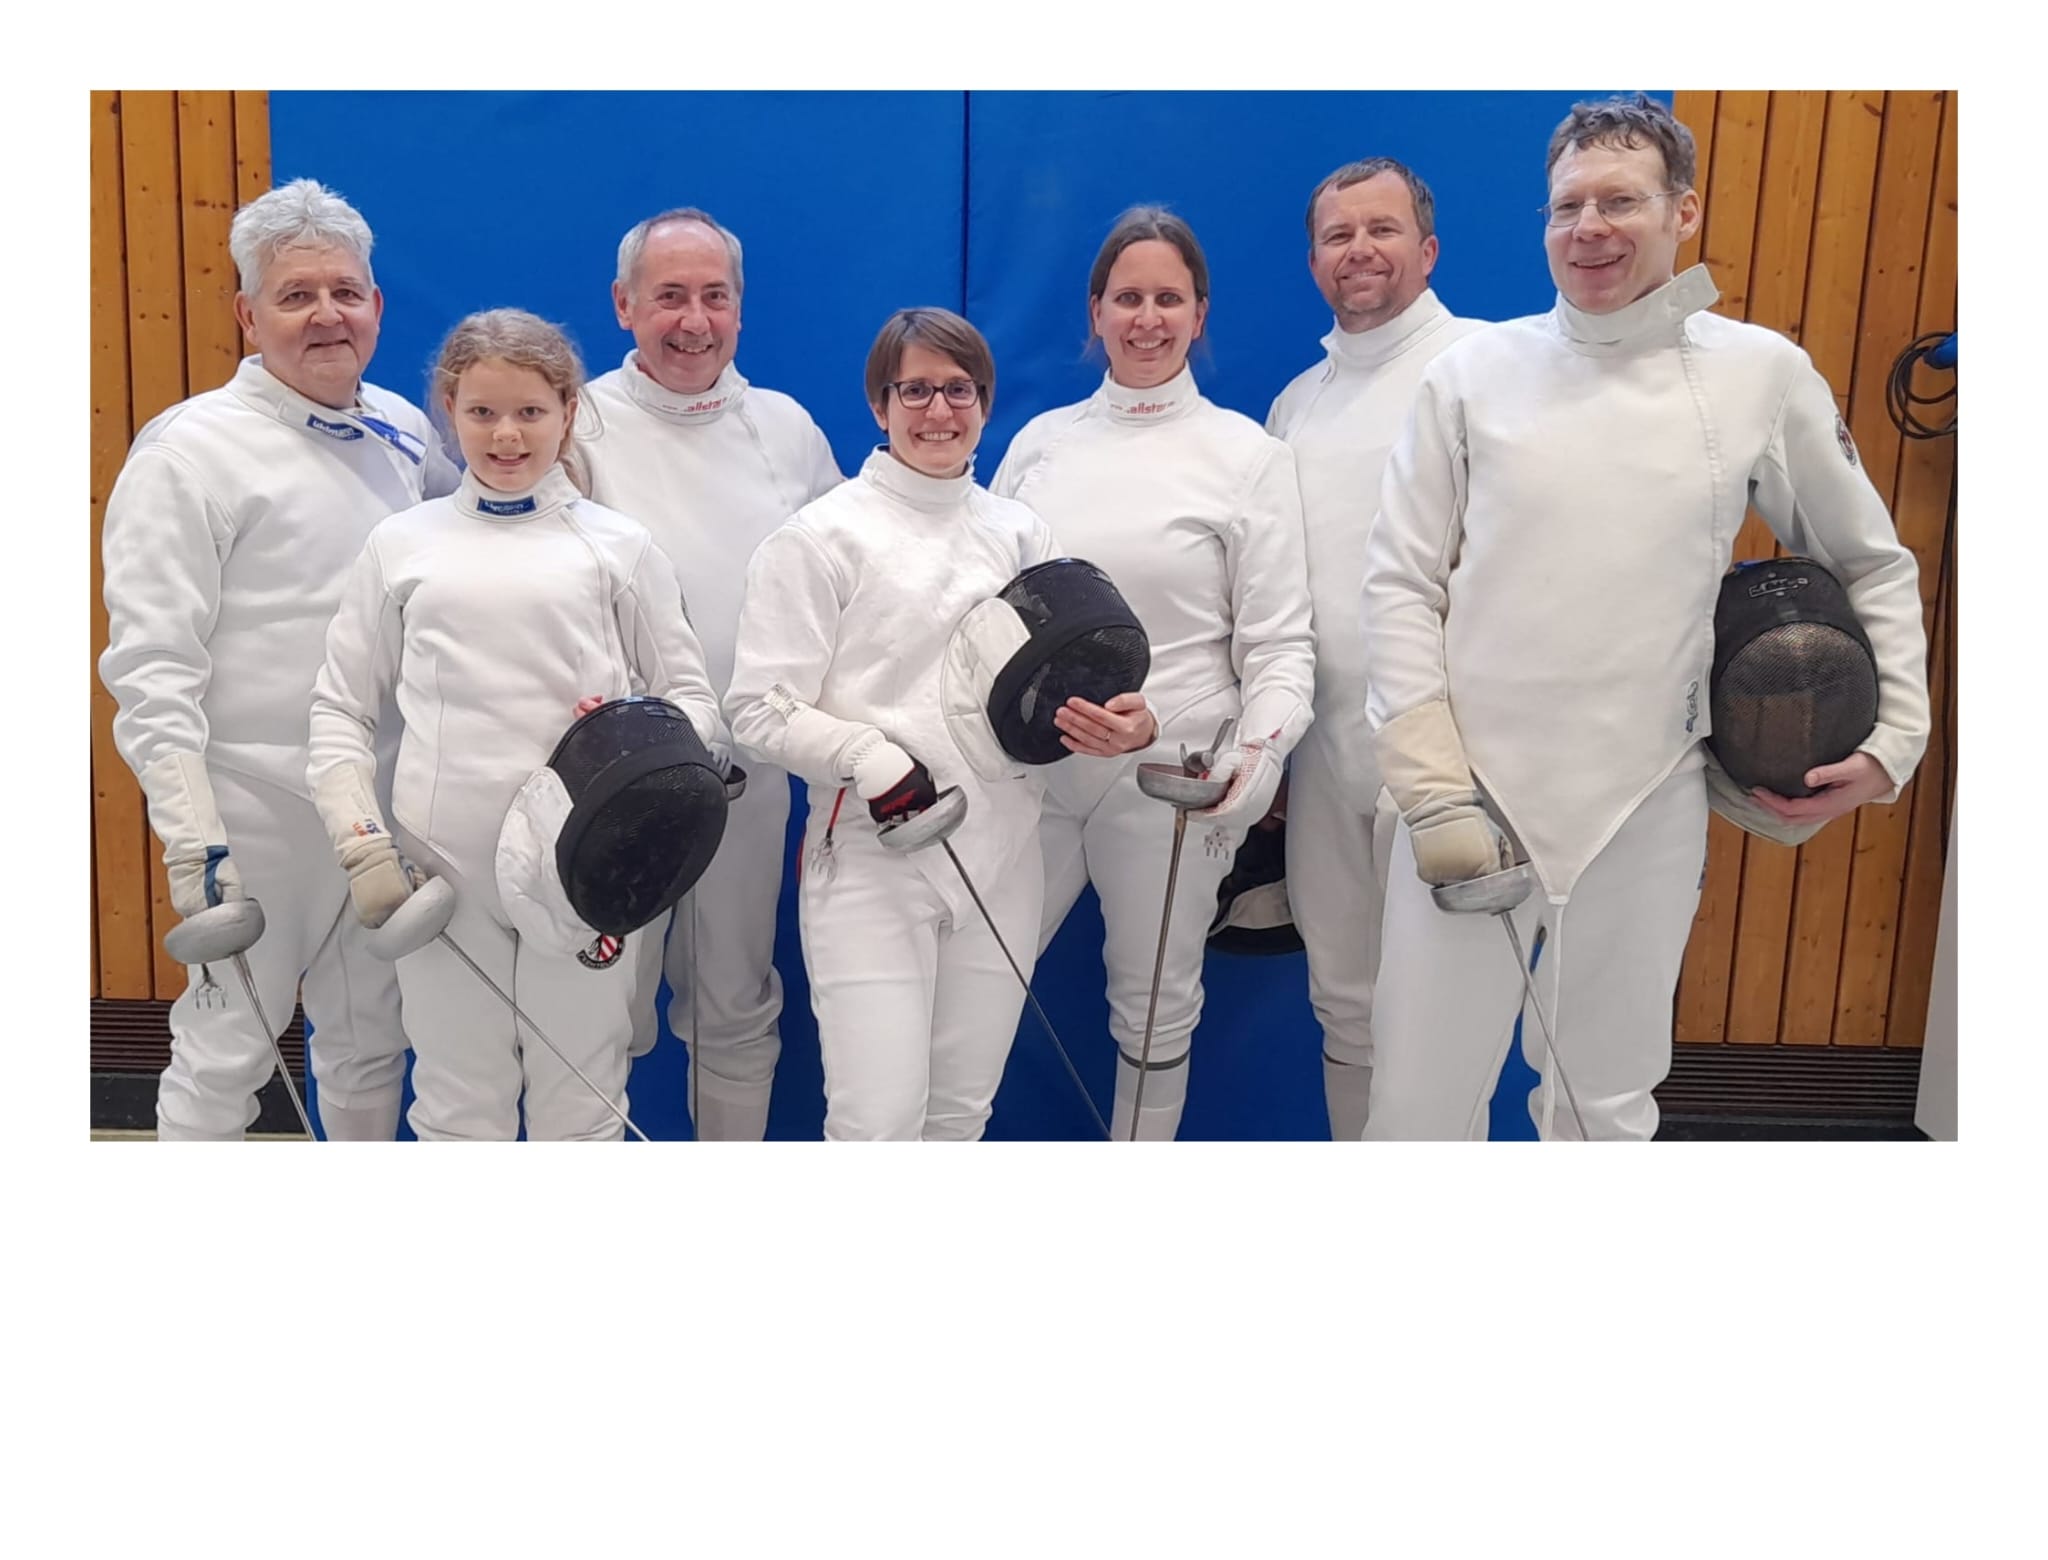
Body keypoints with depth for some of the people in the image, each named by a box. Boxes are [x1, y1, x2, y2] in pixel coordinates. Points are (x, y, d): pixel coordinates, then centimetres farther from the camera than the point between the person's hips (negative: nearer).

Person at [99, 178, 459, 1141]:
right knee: (223, 1057, 5)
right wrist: (190, 835, -18)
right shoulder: (192, 449, -11)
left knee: (371, 1040, 18)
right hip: (256, 806, -6)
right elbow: (151, 660, -14)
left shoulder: (403, 431, 6)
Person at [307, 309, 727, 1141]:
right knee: (457, 1112, 11)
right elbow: (340, 708, 11)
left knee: (581, 1111, 10)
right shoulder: (402, 543, 7)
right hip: (441, 866, 1)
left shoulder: (618, 545, 5)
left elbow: (691, 697, 7)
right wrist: (359, 840, -2)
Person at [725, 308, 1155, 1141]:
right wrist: (867, 755, -22)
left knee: (960, 1113, 13)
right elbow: (759, 709, -7)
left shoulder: (1021, 533, 11)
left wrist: (1103, 727, -9)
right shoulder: (823, 535, -3)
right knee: (881, 1122, -7)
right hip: (870, 857, -5)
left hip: (1000, 858, 5)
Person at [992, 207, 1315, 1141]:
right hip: (1030, 767, 3)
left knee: (1156, 1013, 12)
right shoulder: (1040, 441, 8)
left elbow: (1279, 640, -4)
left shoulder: (1249, 455, -1)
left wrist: (1262, 749, -22)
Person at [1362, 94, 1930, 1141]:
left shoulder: (1764, 374, 3)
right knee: (1416, 1101, 5)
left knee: (1609, 1104, 15)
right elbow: (1401, 584, -1)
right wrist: (1434, 790, -8)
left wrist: (1896, 736, 6)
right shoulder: (1473, 371, 0)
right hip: (1470, 801, -1)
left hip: (1646, 816, 1)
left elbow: (1872, 565, 15)